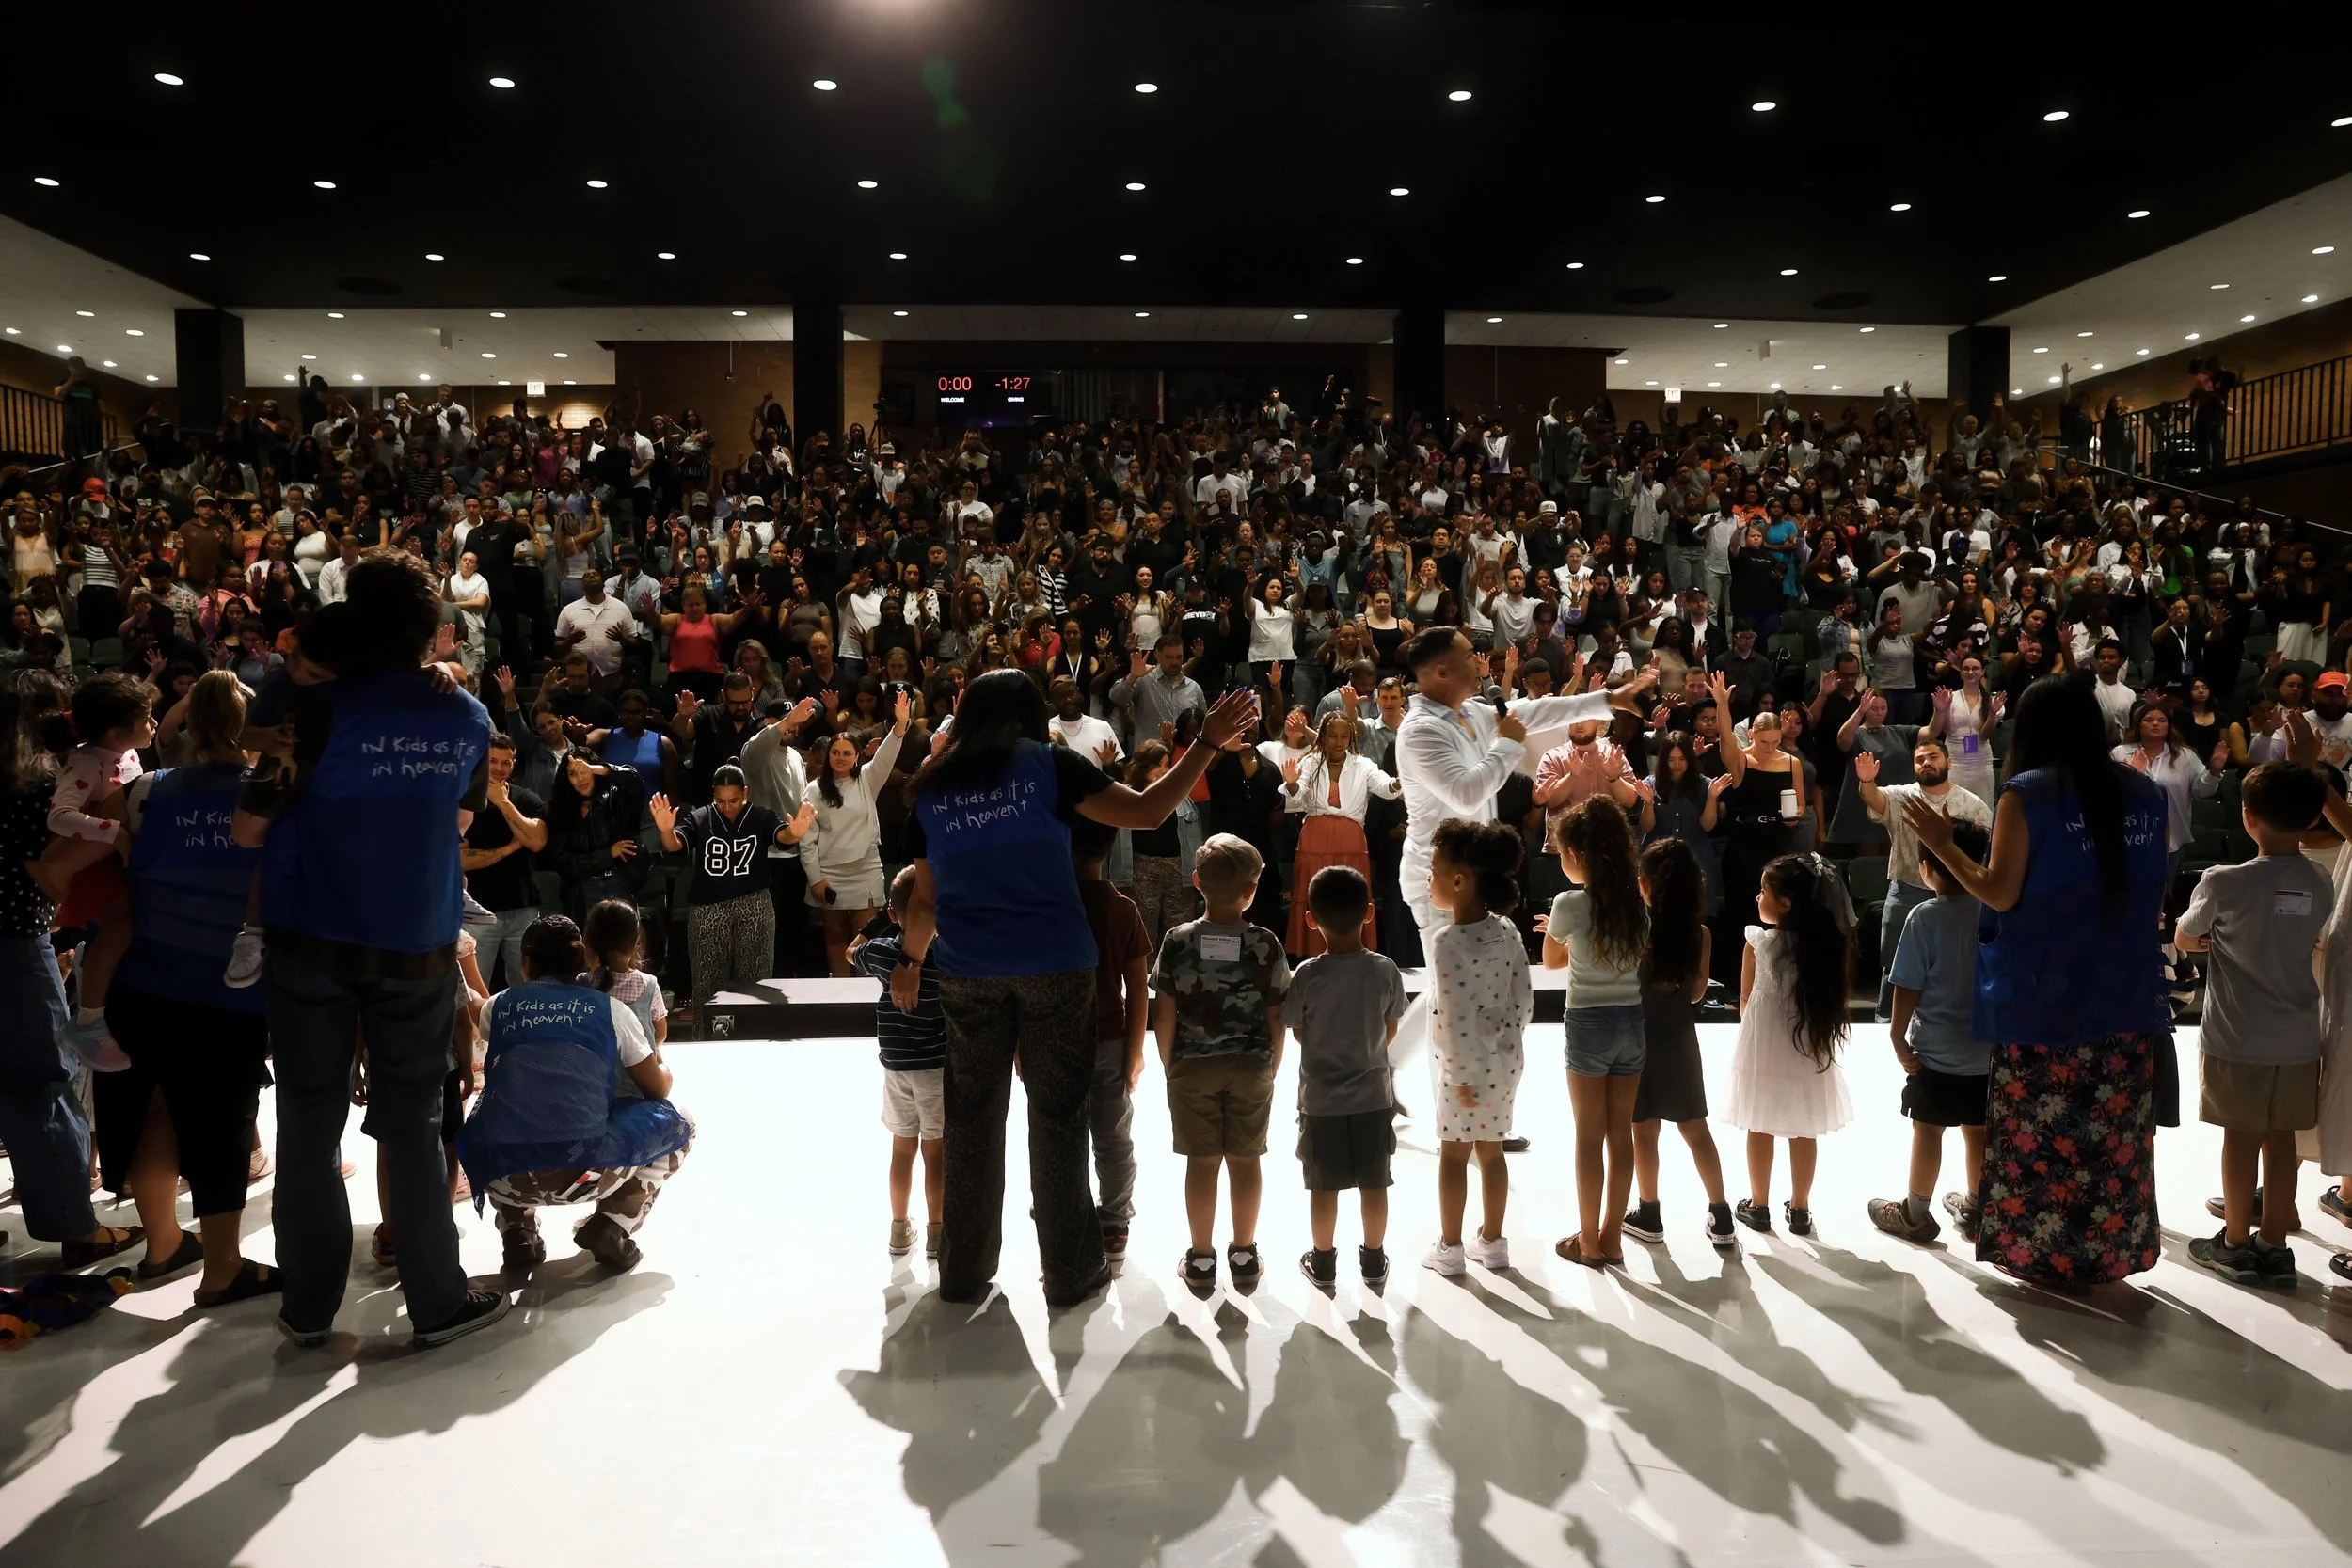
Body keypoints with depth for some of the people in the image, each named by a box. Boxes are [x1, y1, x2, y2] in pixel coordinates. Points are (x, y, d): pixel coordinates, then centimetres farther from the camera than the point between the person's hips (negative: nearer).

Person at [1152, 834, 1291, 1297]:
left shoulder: (1177, 941, -10)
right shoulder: (1266, 945, -10)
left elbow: (1164, 1016, -7)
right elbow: (1276, 1017, -4)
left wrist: (1169, 1066, 6)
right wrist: (1272, 1067, 10)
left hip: (1192, 1068, 0)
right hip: (1251, 1067, 0)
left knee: (1202, 1160, 8)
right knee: (1245, 1160, 11)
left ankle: (1201, 1259, 16)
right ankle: (1244, 1255, 21)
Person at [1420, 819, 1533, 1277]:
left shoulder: (1448, 942, -21)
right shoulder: (1506, 930, -1)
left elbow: (1457, 1017, -22)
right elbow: (1523, 1000, 3)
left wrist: (1462, 1075, -15)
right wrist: (1507, 1044, 14)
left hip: (1465, 1067, -6)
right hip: (1504, 1062, 6)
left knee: (1453, 1154, 9)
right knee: (1491, 1152, 17)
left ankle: (1450, 1247, 19)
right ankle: (1492, 1242, 27)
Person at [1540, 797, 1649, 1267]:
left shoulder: (1571, 904, -13)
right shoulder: (1637, 902, 2)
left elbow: (1552, 960, 2)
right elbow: (1643, 955, 12)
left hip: (1589, 1023, -5)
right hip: (1633, 1021, 5)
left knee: (1589, 1135, 4)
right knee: (1620, 1132, 11)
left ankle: (1590, 1240, 13)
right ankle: (1612, 1237, 19)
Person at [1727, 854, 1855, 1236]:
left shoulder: (1758, 944, -17)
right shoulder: (1828, 943, -8)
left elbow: (1746, 1000, -4)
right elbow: (1834, 998, 1)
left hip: (1765, 1050, -3)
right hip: (1810, 1050, 3)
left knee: (1761, 1129, 11)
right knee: (1804, 1132, 14)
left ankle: (1758, 1206, 22)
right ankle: (1800, 1209, 24)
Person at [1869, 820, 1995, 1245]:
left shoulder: (1926, 917, -18)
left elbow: (1909, 987, -16)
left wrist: (1898, 1036, -4)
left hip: (1936, 1051, -5)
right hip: (1988, 1050, 5)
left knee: (1927, 1130, 8)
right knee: (1978, 1131, 15)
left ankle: (1916, 1214, 19)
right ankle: (1973, 1210, 29)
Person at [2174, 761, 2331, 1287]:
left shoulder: (2225, 883, -18)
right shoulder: (2320, 883, -3)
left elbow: (2183, 938, 0)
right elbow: (2314, 940, 15)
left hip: (2237, 1040, -4)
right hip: (2298, 1040, 4)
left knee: (2241, 1137, 7)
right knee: (2281, 1139, 12)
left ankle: (2236, 1244, 18)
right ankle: (2274, 1246, 21)